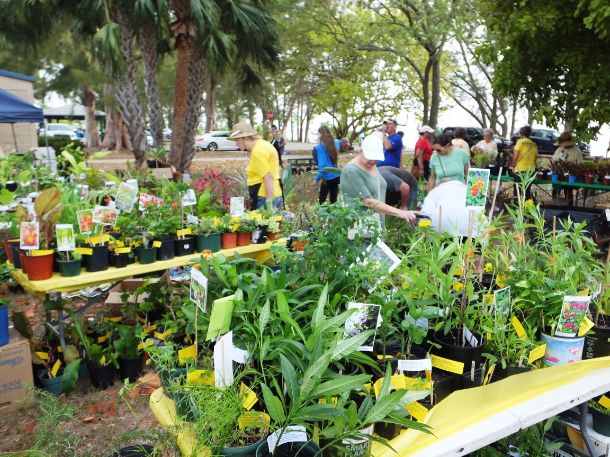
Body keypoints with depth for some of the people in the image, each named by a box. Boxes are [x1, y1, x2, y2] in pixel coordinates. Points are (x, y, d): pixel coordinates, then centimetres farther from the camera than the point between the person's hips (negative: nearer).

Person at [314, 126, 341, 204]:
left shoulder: (318, 148, -15)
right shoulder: (336, 143, 3)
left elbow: (322, 166, -17)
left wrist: (318, 178, -7)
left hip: (327, 178, -6)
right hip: (337, 177, 6)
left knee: (322, 200, 7)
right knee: (333, 200, 16)